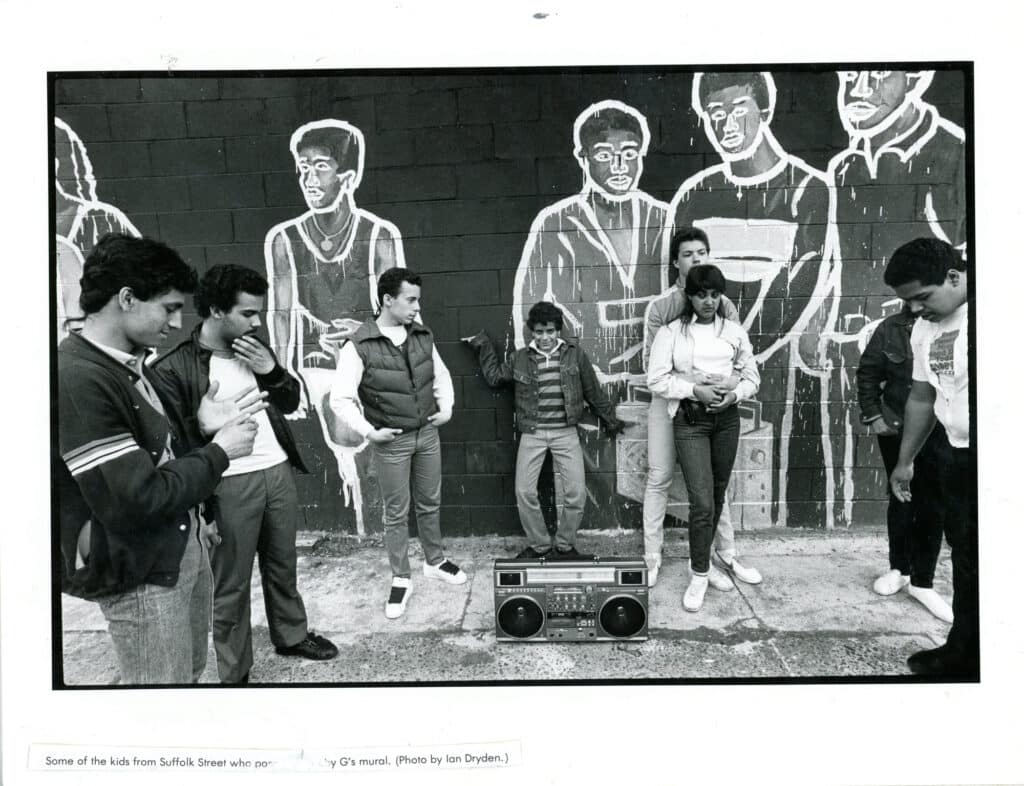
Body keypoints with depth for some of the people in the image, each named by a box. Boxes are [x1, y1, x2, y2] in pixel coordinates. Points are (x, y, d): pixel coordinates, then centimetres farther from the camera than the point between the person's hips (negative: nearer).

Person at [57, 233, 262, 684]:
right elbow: (136, 499, -26)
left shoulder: (131, 366, 5)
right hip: (140, 575, -9)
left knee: (191, 672, 22)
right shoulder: (75, 380, -25)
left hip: (185, 548, 9)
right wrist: (218, 451, -15)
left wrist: (204, 425, -2)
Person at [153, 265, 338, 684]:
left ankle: (291, 635, 41)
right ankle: (232, 672, 25)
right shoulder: (175, 367, -13)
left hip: (278, 471, 6)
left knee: (283, 565, 21)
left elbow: (291, 402, 12)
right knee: (230, 584, 8)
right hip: (229, 485, -6)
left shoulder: (255, 348, 7)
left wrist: (272, 371, -4)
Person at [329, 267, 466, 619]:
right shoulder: (359, 346, -16)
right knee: (396, 513, 7)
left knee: (430, 504, 18)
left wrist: (446, 408, 4)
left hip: (428, 434, 5)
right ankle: (401, 579, 22)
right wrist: (368, 432, -18)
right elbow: (340, 399, -15)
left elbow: (441, 375, 16)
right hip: (392, 441, -4)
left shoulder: (423, 336, 0)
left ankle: (435, 561, 37)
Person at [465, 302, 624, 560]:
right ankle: (539, 545, 15)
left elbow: (593, 391, 11)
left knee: (576, 492, -5)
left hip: (566, 432, -1)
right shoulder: (521, 358, 6)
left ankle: (565, 546, 14)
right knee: (524, 492, -5)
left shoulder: (575, 354, 3)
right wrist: (484, 346, 14)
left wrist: (610, 420, 18)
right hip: (532, 434, 1)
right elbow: (495, 376, 18)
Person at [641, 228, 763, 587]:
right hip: (669, 400, -2)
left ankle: (726, 554, 23)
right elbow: (651, 363, -11)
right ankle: (651, 557, 15)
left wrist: (732, 381, -22)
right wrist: (690, 382, -24)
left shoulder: (723, 305, 1)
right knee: (658, 479, 4)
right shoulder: (660, 306, -6)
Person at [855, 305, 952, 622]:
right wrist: (872, 415, -1)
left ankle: (921, 582, 20)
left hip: (942, 433, -1)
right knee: (900, 500, 14)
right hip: (897, 429, 1)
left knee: (933, 507, 6)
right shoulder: (891, 328, -2)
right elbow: (867, 373, 5)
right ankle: (899, 568, 32)